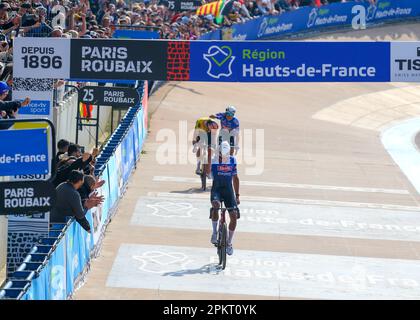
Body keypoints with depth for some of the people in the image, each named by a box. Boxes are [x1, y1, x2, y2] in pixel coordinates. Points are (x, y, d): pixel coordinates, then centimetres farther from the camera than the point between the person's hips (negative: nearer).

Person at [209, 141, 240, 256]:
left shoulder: (232, 161, 1)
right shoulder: (213, 161, -8)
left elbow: (235, 178, 11)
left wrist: (237, 195, 12)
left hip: (229, 190, 3)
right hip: (216, 189, -3)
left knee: (234, 216, -7)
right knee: (216, 205, -36)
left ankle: (229, 243, 11)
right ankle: (214, 232, -17)